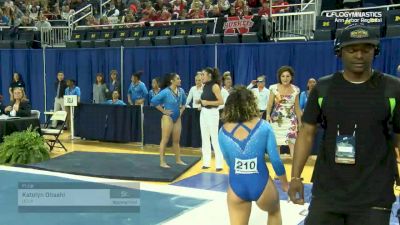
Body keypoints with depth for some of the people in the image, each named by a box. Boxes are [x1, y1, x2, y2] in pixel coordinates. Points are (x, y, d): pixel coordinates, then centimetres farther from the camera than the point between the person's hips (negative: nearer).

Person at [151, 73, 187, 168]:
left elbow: (184, 100, 22)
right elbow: (154, 101, -18)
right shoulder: (166, 92, -16)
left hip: (177, 118, 6)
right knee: (165, 140, -2)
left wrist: (182, 109, 9)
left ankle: (178, 160, 25)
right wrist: (163, 111, -14)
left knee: (176, 140, 14)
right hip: (168, 118, -6)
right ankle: (162, 161, 4)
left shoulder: (181, 91, 1)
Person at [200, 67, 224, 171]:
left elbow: (221, 101, -18)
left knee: (214, 138, -5)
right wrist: (201, 101, 6)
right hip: (203, 113, 8)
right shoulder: (205, 86, 11)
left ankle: (219, 164, 1)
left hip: (212, 113, -8)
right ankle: (206, 162, 18)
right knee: (205, 138, 10)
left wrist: (208, 102, -21)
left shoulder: (215, 86, -12)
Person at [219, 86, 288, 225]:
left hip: (236, 186, 1)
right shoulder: (263, 127, -7)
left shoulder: (223, 131, -2)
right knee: (274, 212, 32)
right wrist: (285, 183, 11)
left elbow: (229, 161, 5)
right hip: (261, 184, 0)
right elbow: (275, 159, -5)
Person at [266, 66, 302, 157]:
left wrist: (300, 121, 13)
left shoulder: (295, 90, 4)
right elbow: (270, 104, -6)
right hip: (277, 119, -1)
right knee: (276, 143, 4)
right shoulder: (274, 88, -2)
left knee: (292, 142, -13)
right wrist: (268, 114, -25)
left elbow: (297, 107, 12)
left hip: (291, 120, 1)